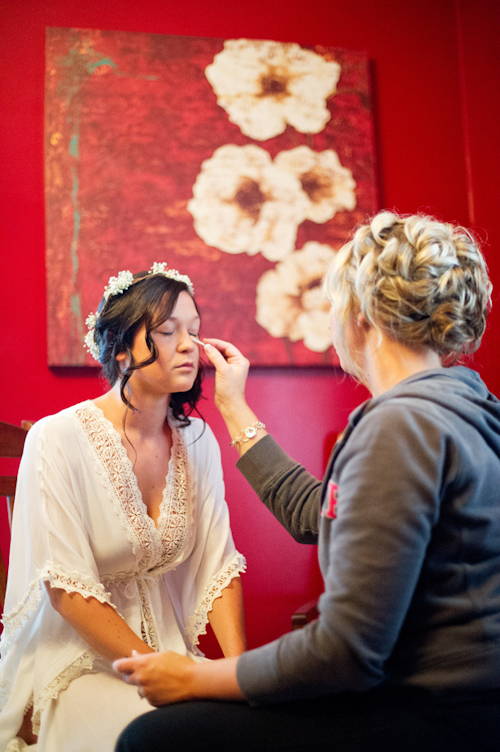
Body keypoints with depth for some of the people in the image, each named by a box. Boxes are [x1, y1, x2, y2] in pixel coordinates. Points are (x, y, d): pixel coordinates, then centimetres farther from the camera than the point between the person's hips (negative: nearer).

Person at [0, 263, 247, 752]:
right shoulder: (58, 440, -14)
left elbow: (218, 565, 1)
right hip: (73, 658, -5)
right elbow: (67, 589, -16)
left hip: (167, 646, 5)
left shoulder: (197, 440, 2)